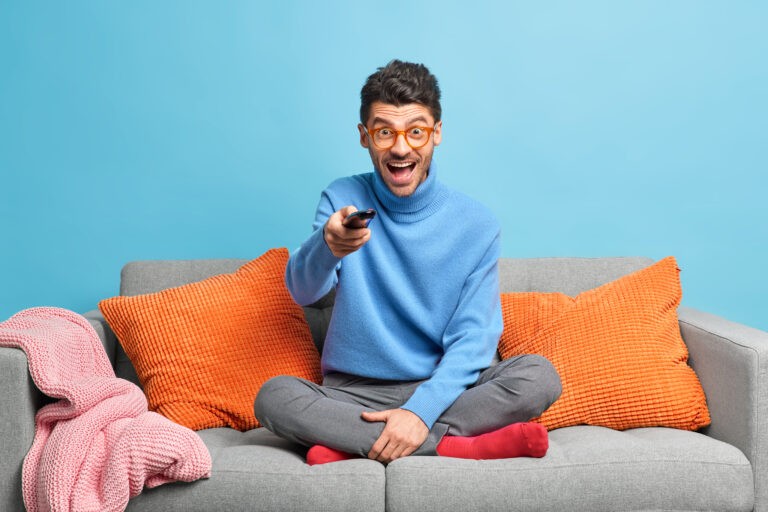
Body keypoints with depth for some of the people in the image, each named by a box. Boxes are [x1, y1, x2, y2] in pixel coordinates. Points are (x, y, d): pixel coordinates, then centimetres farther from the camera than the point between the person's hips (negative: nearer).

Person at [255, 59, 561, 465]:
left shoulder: (476, 224, -3)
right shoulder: (343, 199, -1)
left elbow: (472, 341, -7)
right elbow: (302, 291, -17)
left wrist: (422, 410, -23)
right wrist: (327, 246, -40)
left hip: (440, 391, 0)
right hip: (353, 393, 1)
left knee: (539, 376, -25)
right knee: (273, 397, -29)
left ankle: (353, 443, -23)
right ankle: (454, 445, -23)